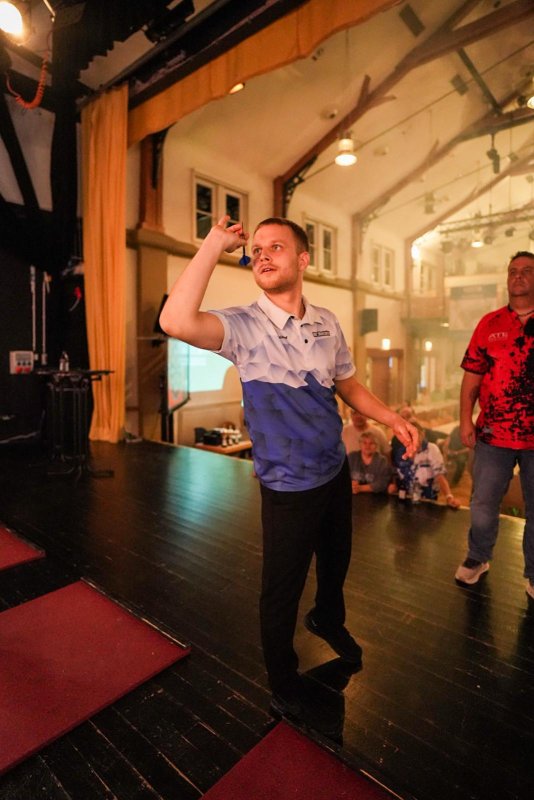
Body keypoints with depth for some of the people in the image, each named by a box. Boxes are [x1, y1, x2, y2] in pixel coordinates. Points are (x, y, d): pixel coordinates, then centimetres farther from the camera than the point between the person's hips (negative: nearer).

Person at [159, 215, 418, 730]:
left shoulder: (326, 323, -1)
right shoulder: (243, 326, -17)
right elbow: (176, 321, -37)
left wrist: (390, 417, -1)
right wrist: (215, 244, -29)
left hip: (336, 470, 6)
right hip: (289, 486, -5)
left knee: (335, 561, 28)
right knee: (282, 590, 11)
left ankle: (328, 620, 62)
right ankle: (283, 684, 42)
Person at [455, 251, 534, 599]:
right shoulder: (490, 323, 5)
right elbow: (472, 375, 5)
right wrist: (465, 419, -1)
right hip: (493, 434, 1)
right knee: (483, 505, 12)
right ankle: (477, 559, 35)